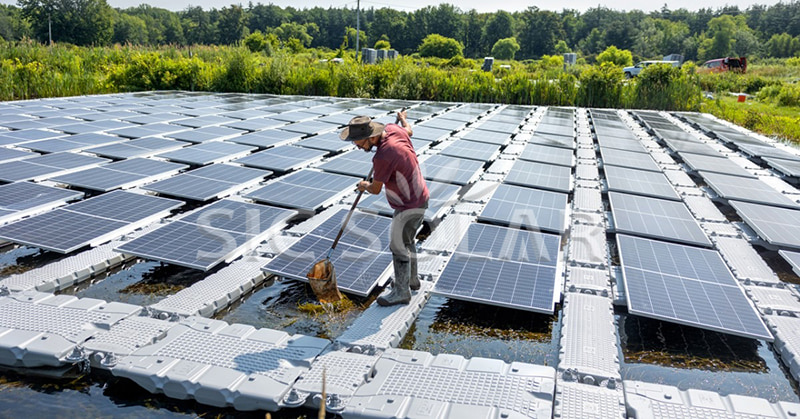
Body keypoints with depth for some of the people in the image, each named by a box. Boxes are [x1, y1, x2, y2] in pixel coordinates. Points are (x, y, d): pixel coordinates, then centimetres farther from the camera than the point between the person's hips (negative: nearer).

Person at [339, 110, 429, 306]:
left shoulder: (383, 157, -32)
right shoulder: (393, 129, -7)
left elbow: (376, 189, -17)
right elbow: (409, 131, 20)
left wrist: (364, 185, 6)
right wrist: (403, 119, 42)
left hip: (409, 206, -10)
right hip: (418, 198, 10)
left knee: (398, 246, 1)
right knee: (407, 241, 22)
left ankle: (401, 291, 13)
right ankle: (411, 279, 38)